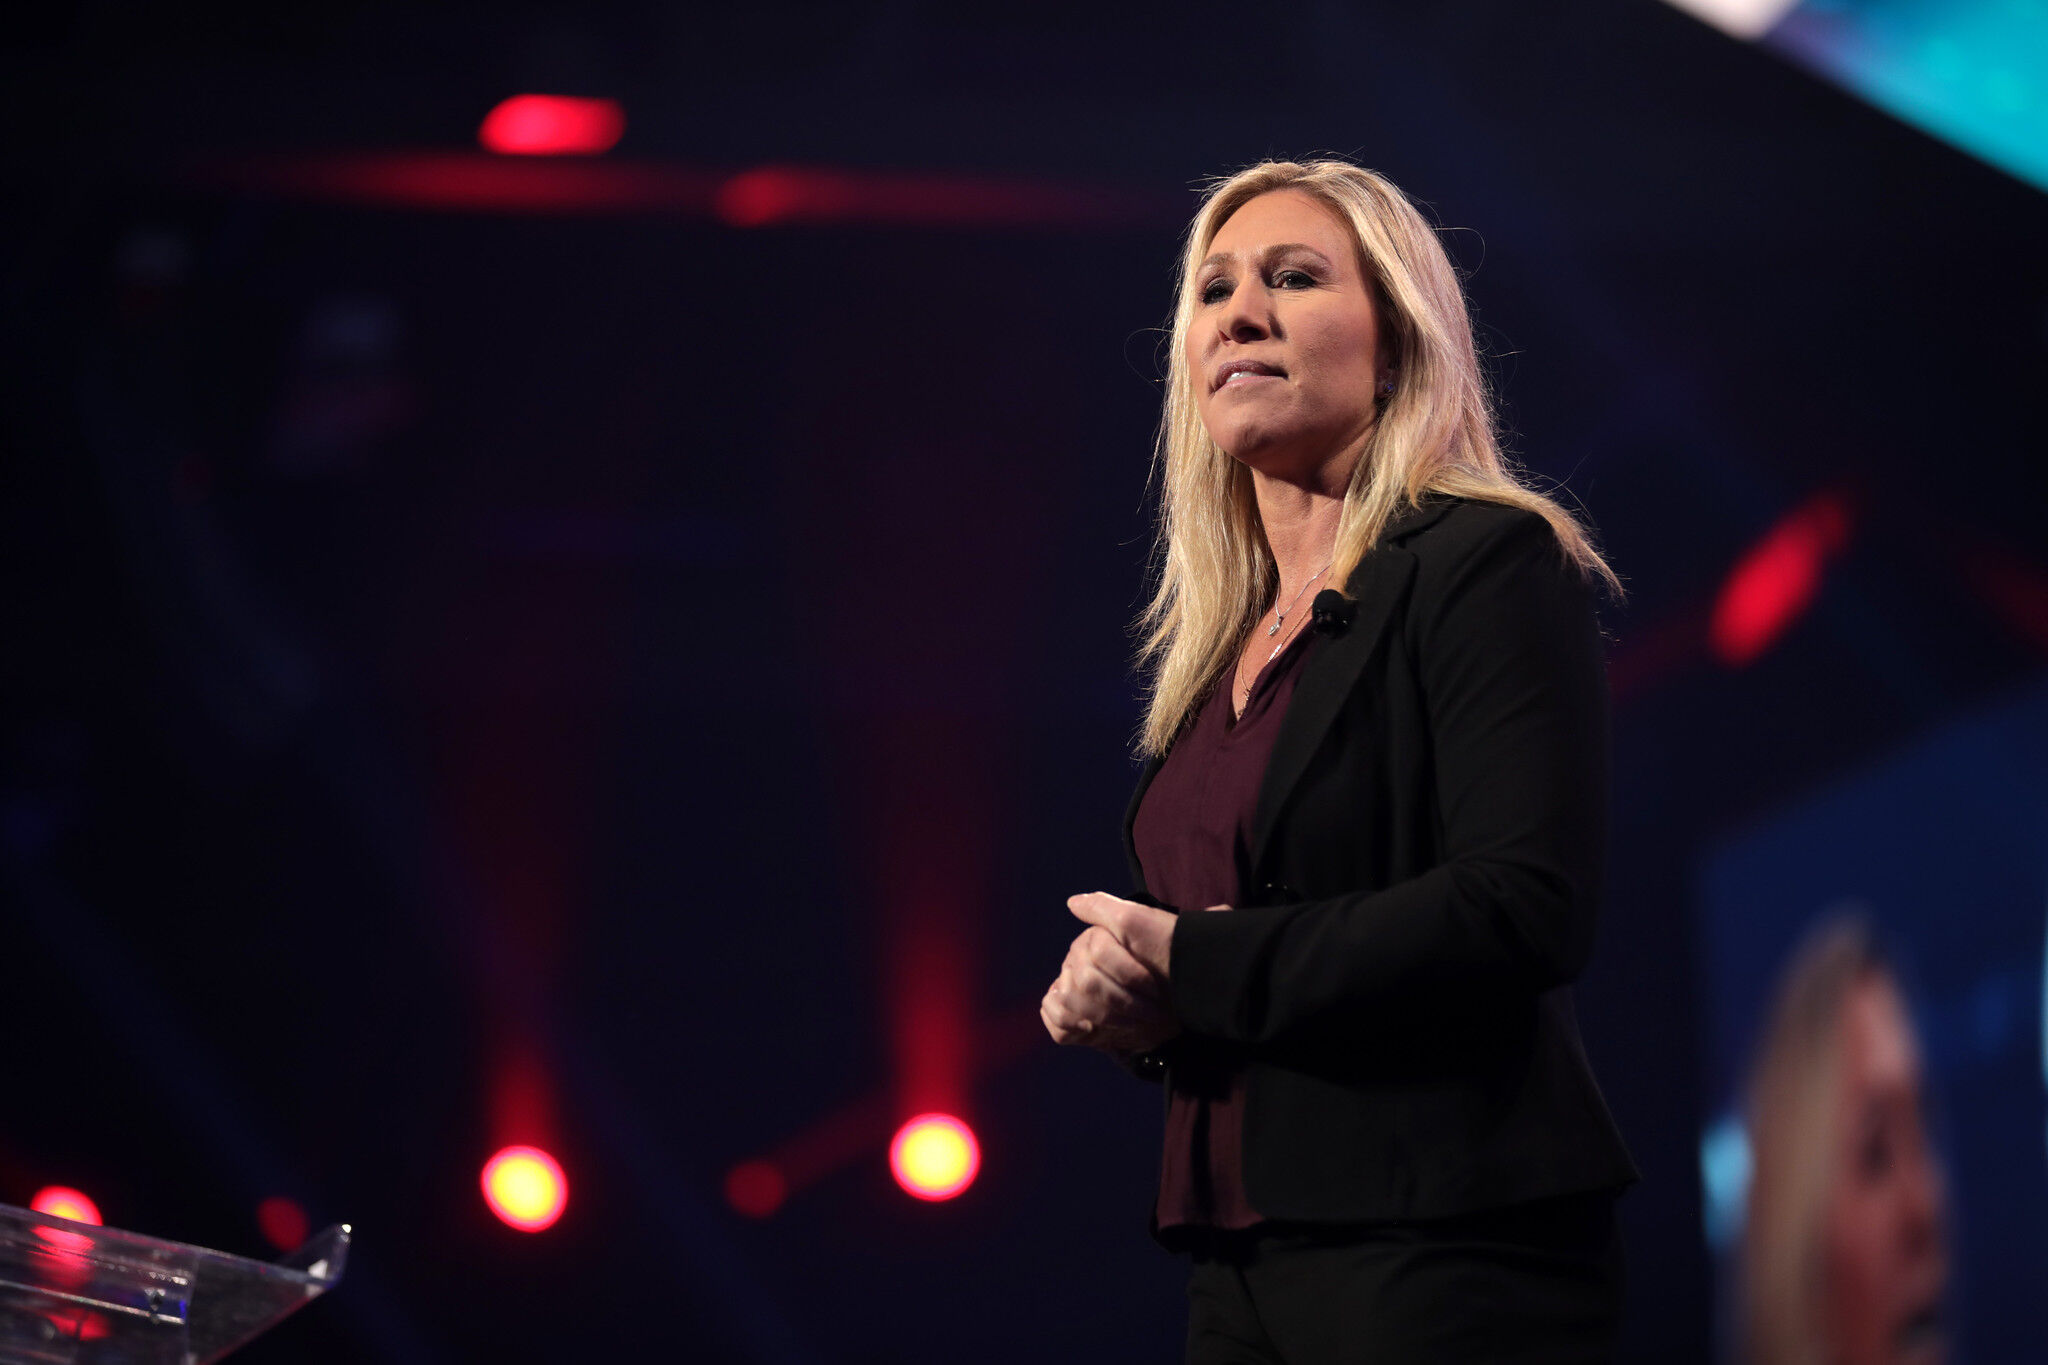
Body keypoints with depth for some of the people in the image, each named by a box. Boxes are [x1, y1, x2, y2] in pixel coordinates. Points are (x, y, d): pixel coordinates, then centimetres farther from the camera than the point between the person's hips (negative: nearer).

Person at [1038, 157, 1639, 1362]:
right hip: (1241, 1257, 8)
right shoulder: (1221, 645, 16)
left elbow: (1528, 908, -20)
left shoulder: (1490, 565, -7)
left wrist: (1192, 967, -14)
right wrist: (1114, 997, -2)